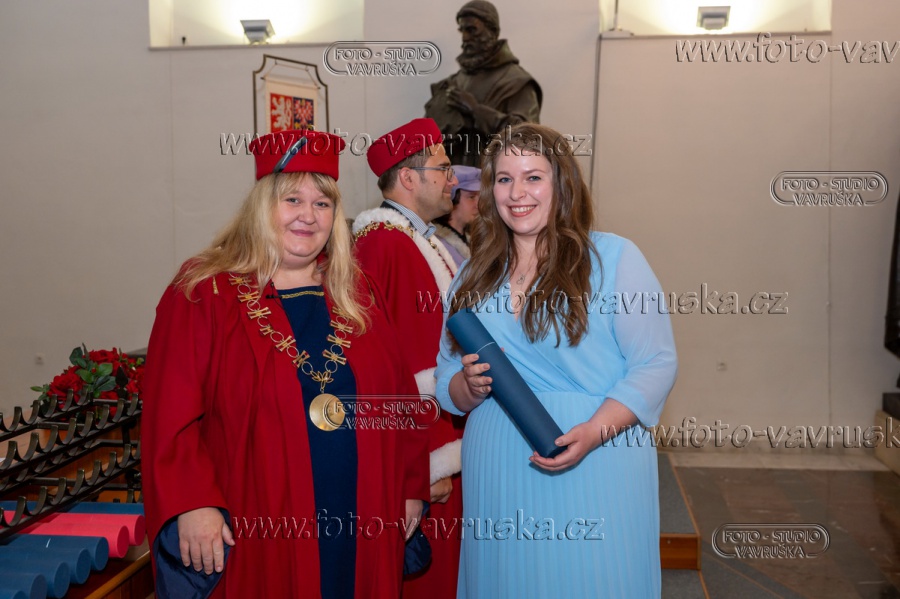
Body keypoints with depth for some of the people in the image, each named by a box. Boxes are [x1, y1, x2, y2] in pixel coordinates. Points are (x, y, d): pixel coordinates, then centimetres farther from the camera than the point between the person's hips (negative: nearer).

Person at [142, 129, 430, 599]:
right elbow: (171, 412, -11)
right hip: (256, 532, -4)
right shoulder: (203, 293, -6)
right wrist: (192, 504, -19)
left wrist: (411, 486, 6)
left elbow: (399, 396, 9)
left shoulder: (356, 293, 8)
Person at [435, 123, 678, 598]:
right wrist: (470, 387, -9)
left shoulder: (613, 257, -3)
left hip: (596, 467, -3)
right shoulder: (473, 277, 11)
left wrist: (593, 432, -20)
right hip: (497, 471, 4)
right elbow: (445, 378, 14)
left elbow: (656, 363, -7)